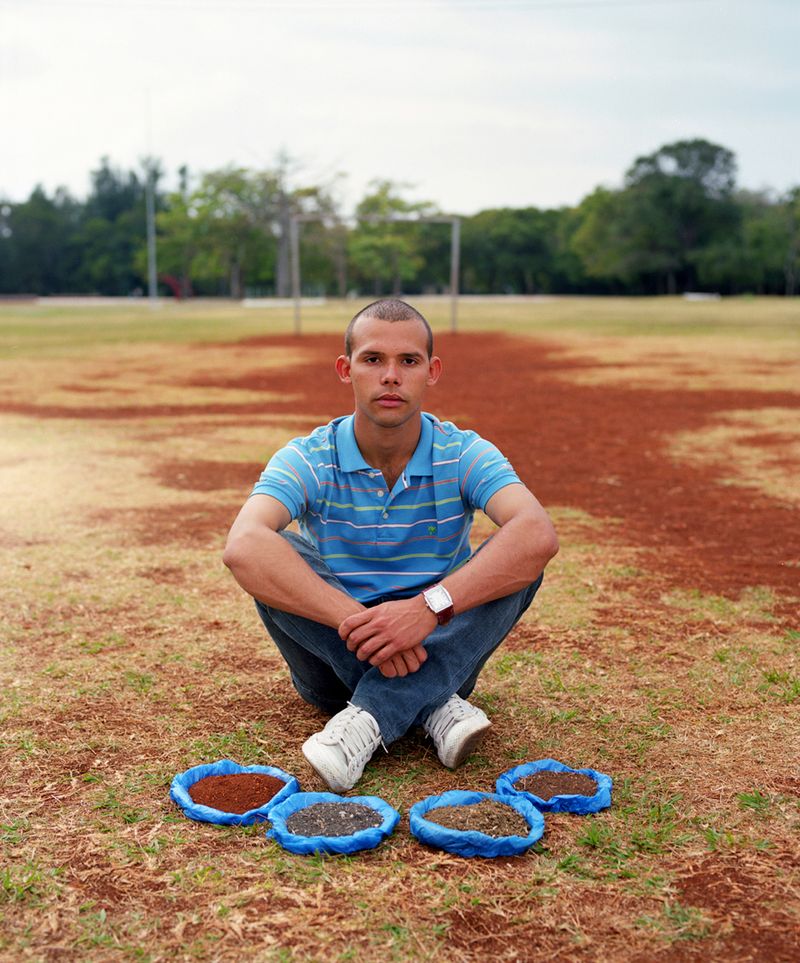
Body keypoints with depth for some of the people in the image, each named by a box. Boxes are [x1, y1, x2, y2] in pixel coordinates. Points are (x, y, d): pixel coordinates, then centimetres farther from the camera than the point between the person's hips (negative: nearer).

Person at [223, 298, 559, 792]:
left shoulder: (464, 455, -11)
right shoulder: (310, 460, -12)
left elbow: (539, 534, -31)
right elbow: (242, 548, -32)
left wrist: (430, 607, -43)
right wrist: (355, 620, -43)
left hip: (437, 653, 0)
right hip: (337, 656, 0)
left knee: (518, 559, -23)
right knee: (274, 557, -26)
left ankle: (370, 717, -30)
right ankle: (436, 708, -26)